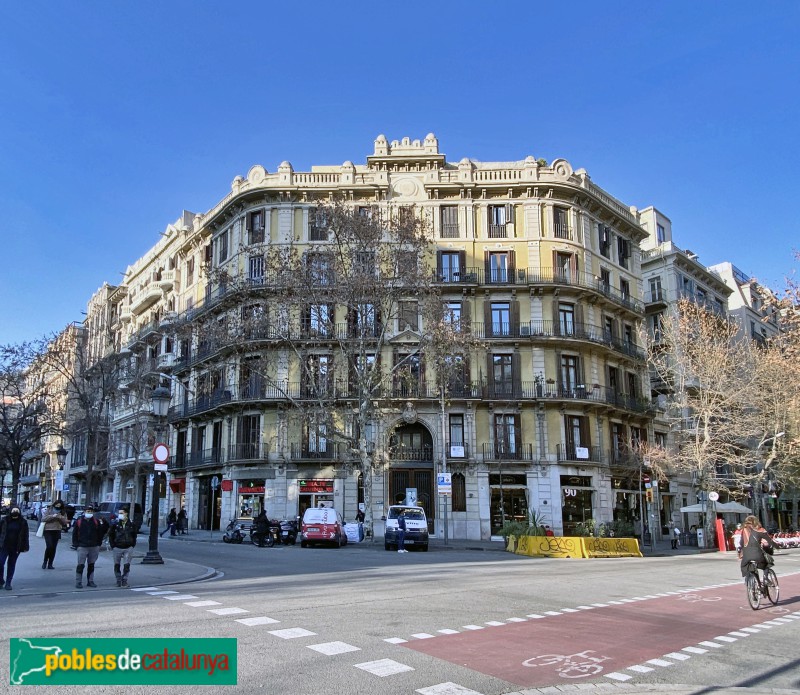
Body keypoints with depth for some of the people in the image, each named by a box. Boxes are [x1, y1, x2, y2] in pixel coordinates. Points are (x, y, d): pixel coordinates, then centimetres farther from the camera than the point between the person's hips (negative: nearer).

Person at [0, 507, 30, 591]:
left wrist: (25, 547, 1)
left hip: (16, 548, 0)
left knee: (11, 565, 7)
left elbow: (25, 536, 4)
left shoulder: (23, 522, 1)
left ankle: (8, 583, 18)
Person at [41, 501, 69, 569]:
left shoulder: (63, 513, 10)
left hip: (57, 532, 3)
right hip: (48, 531, -3)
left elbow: (65, 522, 4)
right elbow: (43, 519, -7)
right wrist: (52, 516, -18)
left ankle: (50, 564, 10)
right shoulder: (49, 511, 4)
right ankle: (45, 562, 6)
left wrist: (61, 518, -15)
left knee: (53, 548, 2)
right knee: (49, 546, -15)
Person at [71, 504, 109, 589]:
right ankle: (78, 582, 4)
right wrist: (76, 545, -4)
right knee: (80, 565, -5)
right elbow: (74, 534, 1)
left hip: (94, 547, 3)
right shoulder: (79, 522, -1)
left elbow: (100, 533, 9)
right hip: (82, 547, -3)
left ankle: (90, 581, 19)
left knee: (91, 565, 11)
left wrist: (98, 544, 0)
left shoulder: (97, 522, 5)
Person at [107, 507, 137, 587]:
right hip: (117, 548, 0)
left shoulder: (131, 524, 1)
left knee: (127, 565, -1)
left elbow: (134, 536, 11)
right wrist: (113, 546, -1)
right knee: (117, 565, 6)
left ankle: (124, 580, 9)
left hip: (128, 548, 0)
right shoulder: (115, 524, -2)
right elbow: (110, 535, 5)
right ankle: (118, 580, 18)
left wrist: (133, 545, 4)